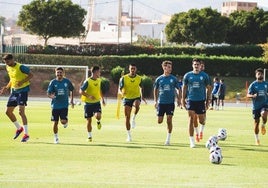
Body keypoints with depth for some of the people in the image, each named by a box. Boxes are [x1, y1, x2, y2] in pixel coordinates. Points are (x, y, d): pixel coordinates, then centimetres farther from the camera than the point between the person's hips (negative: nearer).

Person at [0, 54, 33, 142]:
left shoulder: (20, 67, -16)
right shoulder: (8, 68, 8)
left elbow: (31, 75, -14)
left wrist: (22, 82, -27)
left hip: (23, 91, -8)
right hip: (14, 91, 8)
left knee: (21, 112, -16)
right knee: (8, 112, 8)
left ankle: (26, 134, -9)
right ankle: (19, 128, 29)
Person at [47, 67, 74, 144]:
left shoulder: (67, 81, -1)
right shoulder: (53, 82, -4)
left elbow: (71, 90, 16)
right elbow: (48, 93, -6)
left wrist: (71, 100, 12)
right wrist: (51, 96, -29)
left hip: (64, 105, 0)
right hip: (55, 105, 0)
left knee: (63, 121, -14)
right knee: (55, 122, 3)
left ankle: (65, 122, 25)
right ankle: (56, 138, 19)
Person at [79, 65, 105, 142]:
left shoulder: (99, 80, 5)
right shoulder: (87, 81, -13)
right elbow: (81, 91, -15)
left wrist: (102, 98, 23)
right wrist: (89, 96, -27)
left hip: (97, 102, 3)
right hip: (88, 103, -3)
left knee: (98, 116, -23)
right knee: (89, 120, 3)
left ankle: (98, 122, 14)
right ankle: (89, 136, 17)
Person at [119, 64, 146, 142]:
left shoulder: (139, 78, 0)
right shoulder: (124, 78, -5)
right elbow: (120, 89, -5)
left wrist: (142, 96, 9)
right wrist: (122, 92, -27)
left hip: (136, 97, 0)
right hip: (127, 98, 0)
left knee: (136, 105, -38)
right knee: (127, 117, -2)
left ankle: (133, 118, -10)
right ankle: (129, 135, 8)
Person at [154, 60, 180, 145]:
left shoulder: (173, 79, 2)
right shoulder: (159, 79, 3)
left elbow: (178, 89, 9)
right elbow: (155, 90, 14)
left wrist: (179, 100, -1)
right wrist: (155, 101, 8)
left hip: (170, 102, -1)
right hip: (161, 102, 1)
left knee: (169, 120, -7)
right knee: (159, 121, -1)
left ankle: (168, 139, 1)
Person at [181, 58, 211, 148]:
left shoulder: (204, 76, 2)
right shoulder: (187, 75, 4)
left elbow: (208, 88, 7)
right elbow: (184, 87, 10)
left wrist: (208, 100, 3)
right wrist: (183, 99, 4)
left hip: (201, 100, 0)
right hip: (191, 100, 0)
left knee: (202, 120, 3)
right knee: (191, 120, -6)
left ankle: (202, 127, 41)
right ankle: (192, 140, -2)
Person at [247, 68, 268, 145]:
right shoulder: (253, 84, -1)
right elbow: (248, 95, -5)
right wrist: (253, 96, -25)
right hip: (256, 106, -1)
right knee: (256, 122, 4)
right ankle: (257, 138, 19)